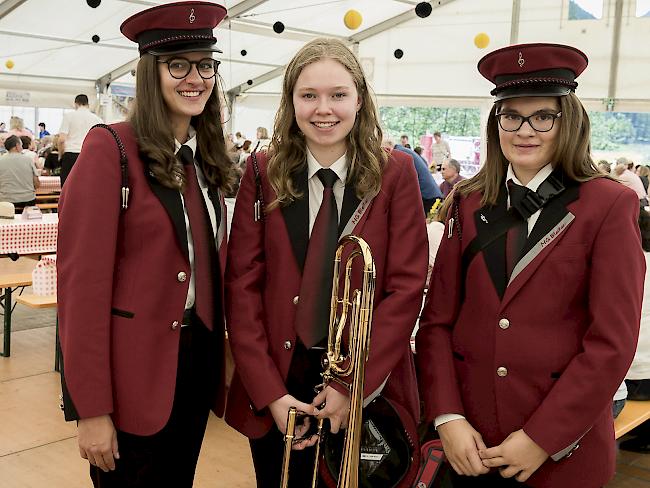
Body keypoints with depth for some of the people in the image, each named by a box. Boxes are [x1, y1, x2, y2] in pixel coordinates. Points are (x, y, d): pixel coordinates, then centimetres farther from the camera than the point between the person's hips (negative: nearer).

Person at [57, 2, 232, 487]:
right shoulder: (111, 150, -15)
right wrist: (92, 409, -17)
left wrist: (224, 350, 7)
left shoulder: (207, 156, 7)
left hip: (199, 358, 7)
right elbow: (83, 283, -17)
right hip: (133, 369, -6)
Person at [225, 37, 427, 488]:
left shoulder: (396, 173, -4)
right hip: (277, 386, 1)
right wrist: (270, 392, -12)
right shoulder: (263, 173, -1)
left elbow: (406, 287, -8)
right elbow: (242, 286, -4)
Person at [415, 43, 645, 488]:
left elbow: (612, 343, -12)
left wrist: (542, 439, -13)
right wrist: (447, 417, -9)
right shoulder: (469, 202, 3)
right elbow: (437, 320, 1)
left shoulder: (610, 206, -8)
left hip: (562, 451, -3)